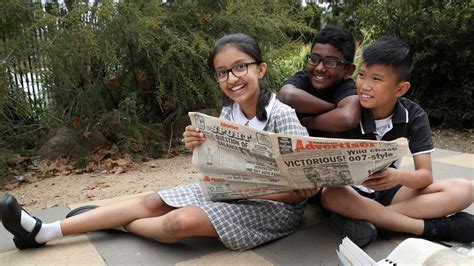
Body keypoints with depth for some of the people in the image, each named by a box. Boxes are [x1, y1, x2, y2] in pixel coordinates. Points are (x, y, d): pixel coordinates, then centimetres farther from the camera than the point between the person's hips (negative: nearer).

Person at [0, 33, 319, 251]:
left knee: (181, 221, -26)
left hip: (275, 203, -6)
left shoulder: (281, 116, -20)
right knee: (152, 202, -5)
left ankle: (114, 223, 6)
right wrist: (199, 147, -16)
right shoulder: (229, 111, 0)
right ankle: (44, 231, 1)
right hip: (231, 189, 6)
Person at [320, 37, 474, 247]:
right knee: (330, 196, -39)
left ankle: (368, 218, -27)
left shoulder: (414, 116, -7)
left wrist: (399, 177, -36)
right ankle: (432, 228, -27)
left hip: (389, 191, 3)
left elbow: (426, 175, -12)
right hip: (351, 190, -2)